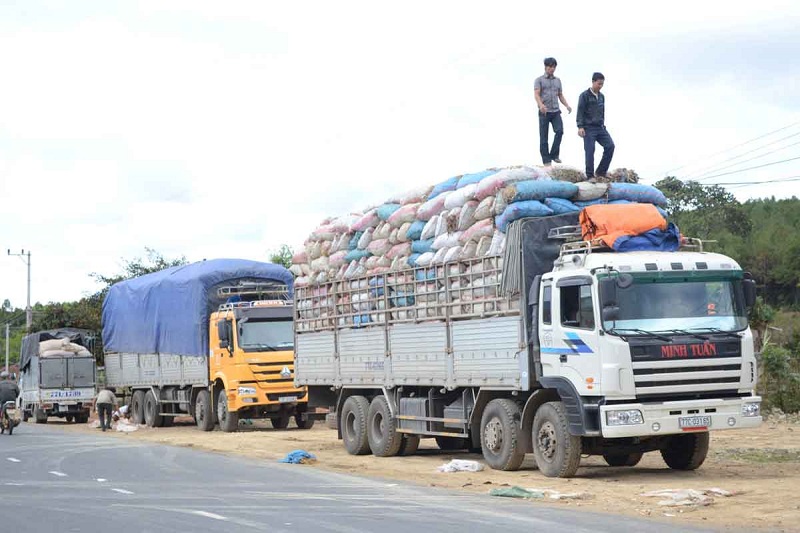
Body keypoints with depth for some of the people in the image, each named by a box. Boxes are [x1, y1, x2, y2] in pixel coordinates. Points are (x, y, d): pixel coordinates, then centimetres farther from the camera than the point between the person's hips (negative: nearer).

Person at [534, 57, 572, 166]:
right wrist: (541, 105, -32)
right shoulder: (539, 80, 2)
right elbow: (536, 94, -12)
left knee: (559, 131, -16)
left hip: (556, 111, 3)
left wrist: (567, 106, 1)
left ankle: (554, 155, -4)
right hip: (544, 112, -3)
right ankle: (546, 160, 5)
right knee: (544, 136, -1)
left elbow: (560, 96, 20)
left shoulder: (558, 81, 17)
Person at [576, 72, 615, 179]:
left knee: (610, 146, -7)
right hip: (588, 128, -6)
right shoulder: (584, 95, -6)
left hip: (600, 128, 6)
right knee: (590, 151, -8)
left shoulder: (602, 96, 14)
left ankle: (600, 172, 2)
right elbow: (580, 112, -9)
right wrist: (580, 127, -16)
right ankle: (590, 176, 0)